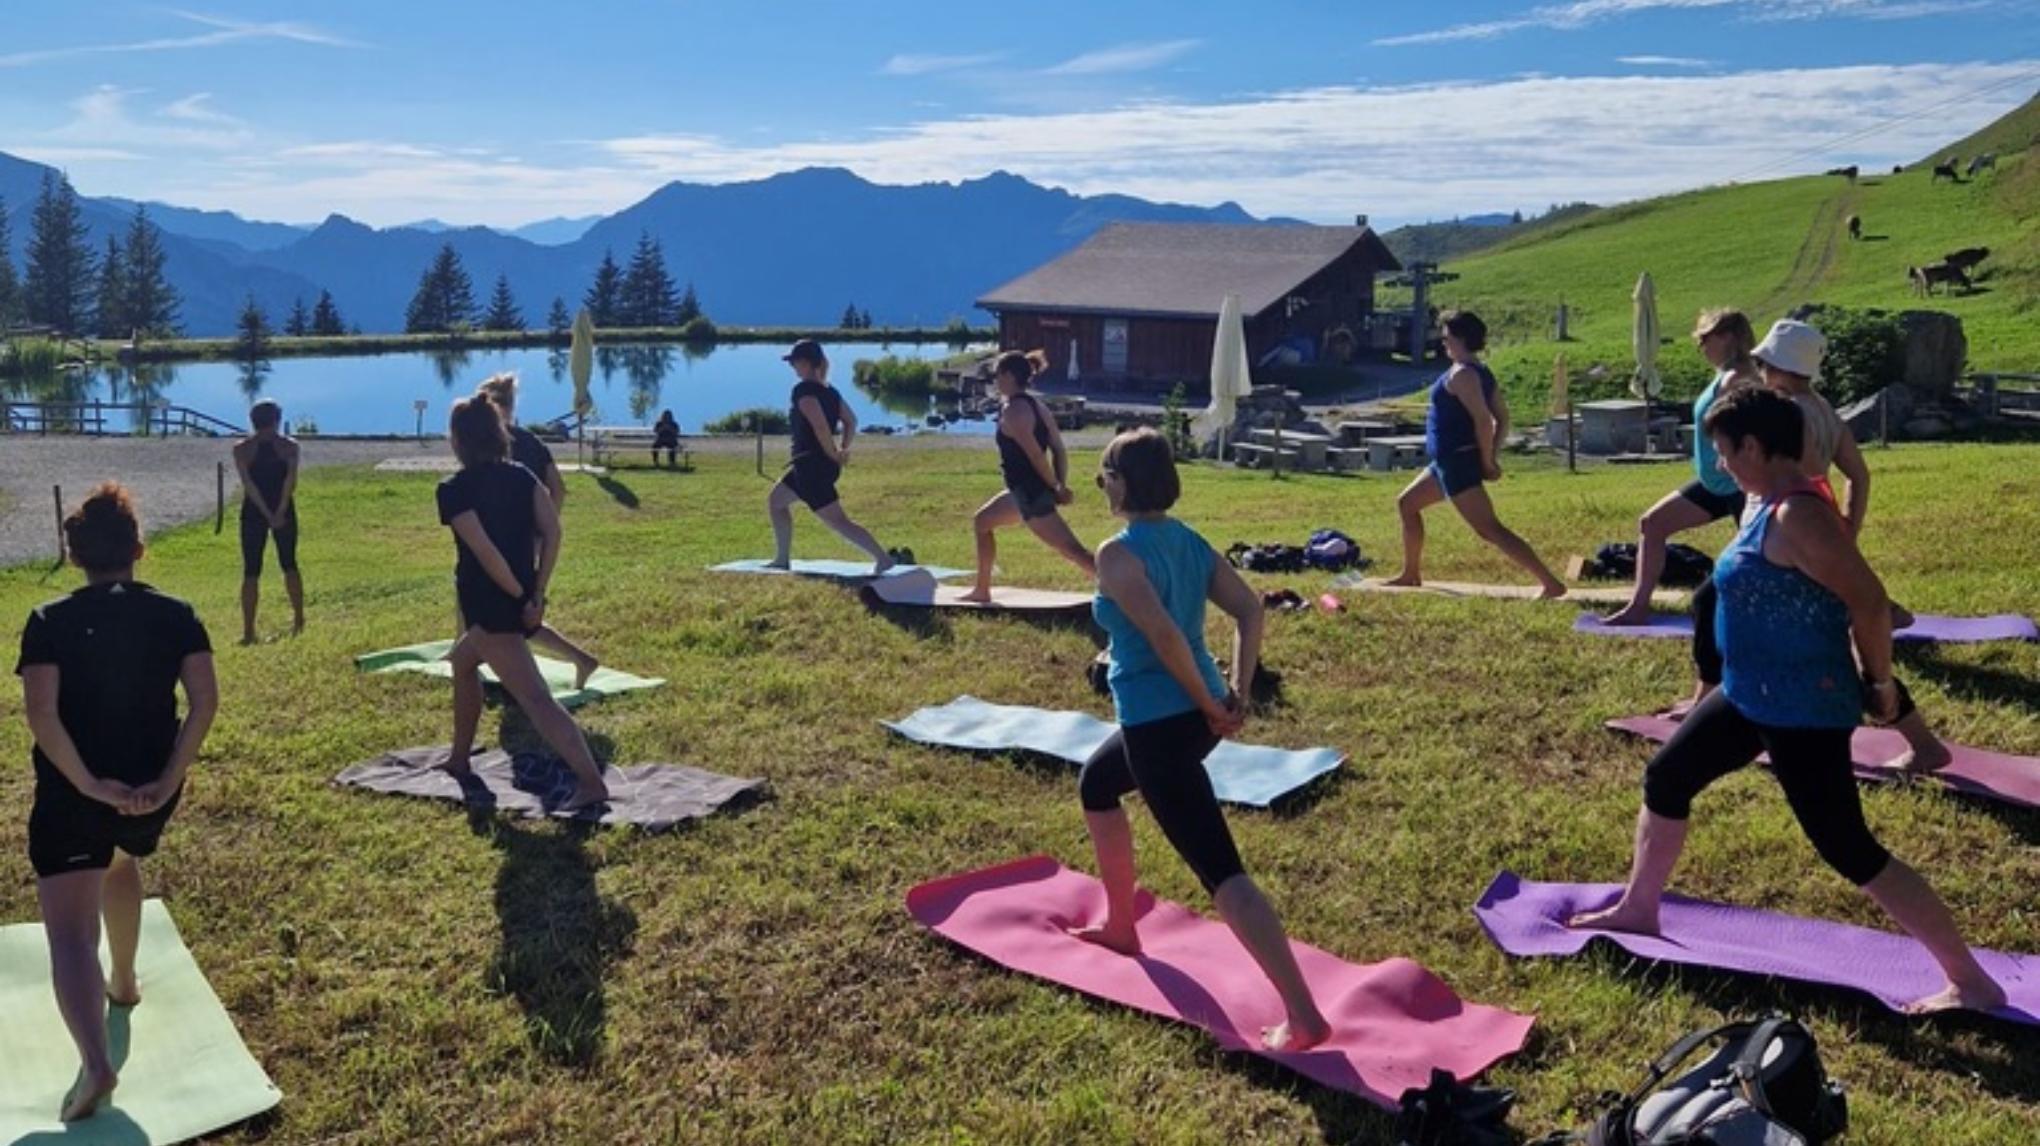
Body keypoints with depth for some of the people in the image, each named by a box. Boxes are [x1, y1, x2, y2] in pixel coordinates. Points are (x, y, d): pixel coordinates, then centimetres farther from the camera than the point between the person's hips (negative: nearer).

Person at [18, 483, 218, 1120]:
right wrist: (168, 780, -12)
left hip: (73, 792, -3)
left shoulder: (49, 622, -6)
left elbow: (40, 715, -19)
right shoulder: (175, 615, -1)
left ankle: (95, 1063, -22)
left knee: (70, 934, -5)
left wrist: (90, 785, -16)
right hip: (151, 788, 3)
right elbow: (205, 700, -12)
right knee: (122, 860, 36)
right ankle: (123, 980, 46)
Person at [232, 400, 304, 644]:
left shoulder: (241, 448, -2)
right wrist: (280, 512, -15)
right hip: (284, 511, 1)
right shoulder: (289, 445, -1)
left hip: (253, 512, -1)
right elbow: (291, 479, -13)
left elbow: (248, 484, -11)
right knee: (289, 564, 17)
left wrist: (267, 514, -13)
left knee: (251, 571, 1)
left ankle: (248, 631, -2)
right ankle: (299, 619, 23)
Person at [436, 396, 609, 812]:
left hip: (492, 605, -8)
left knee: (535, 699, -14)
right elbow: (552, 531, -2)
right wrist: (536, 594, -2)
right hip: (520, 602, 8)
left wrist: (519, 596, -12)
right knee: (463, 661, 31)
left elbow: (484, 551, -20)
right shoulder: (521, 476, 8)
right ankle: (459, 758, 41)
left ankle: (592, 783, -24)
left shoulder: (454, 490, -9)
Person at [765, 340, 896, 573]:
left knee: (837, 521, -8)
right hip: (811, 464, 10)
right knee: (776, 499, 23)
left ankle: (883, 558, -13)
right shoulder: (829, 390, 11)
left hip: (811, 464, -10)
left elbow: (820, 426, -26)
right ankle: (782, 559, 25)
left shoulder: (803, 390, -16)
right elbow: (851, 421, 13)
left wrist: (833, 455, -16)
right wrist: (843, 450, 7)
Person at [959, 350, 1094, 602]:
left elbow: (1035, 455, -23)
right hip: (1027, 490, 11)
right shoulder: (1035, 404, 11)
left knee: (1072, 551, -12)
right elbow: (1059, 450, 8)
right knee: (982, 522, 26)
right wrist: (1061, 487, 4)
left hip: (1029, 493, -11)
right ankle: (982, 590, 34)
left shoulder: (1012, 411, -18)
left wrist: (1055, 487, -14)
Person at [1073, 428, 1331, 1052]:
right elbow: (1250, 609, 5)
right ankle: (1120, 926, 44)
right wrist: (1236, 693, 3)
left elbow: (1164, 635, -27)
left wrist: (1207, 705, -15)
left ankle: (1303, 1016, -11)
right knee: (1096, 783, 32)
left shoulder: (1118, 553, -16)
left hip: (1158, 725, -9)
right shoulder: (1190, 541, 8)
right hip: (1194, 716, 9)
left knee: (1221, 871, -8)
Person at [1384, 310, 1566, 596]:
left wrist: (1487, 463, -18)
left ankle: (1551, 584, -17)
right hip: (1450, 462, 11)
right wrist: (1493, 457, 7)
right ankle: (1410, 574, 30)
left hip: (1458, 463, -11)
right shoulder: (1481, 372, 13)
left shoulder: (1461, 375, -17)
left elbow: (1483, 420, -26)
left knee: (1490, 530, -14)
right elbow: (1502, 418, 13)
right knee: (1407, 503, 23)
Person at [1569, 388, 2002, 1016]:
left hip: (1803, 711, -11)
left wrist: (1878, 683, -13)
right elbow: (1847, 592, 15)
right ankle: (1638, 910, 36)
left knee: (1849, 850, -3)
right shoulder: (1772, 504, 6)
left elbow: (1870, 600, -26)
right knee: (1665, 778, 19)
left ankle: (1971, 984, 10)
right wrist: (1869, 678, 17)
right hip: (1752, 697, 11)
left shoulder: (1796, 516, -25)